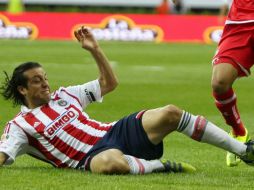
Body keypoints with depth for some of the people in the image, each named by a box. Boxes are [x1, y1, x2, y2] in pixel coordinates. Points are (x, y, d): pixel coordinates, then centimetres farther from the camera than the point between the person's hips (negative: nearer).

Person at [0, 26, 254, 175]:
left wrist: (94, 49, 14)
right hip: (92, 155, -7)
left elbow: (109, 83, 25)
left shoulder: (63, 95, 21)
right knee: (114, 163, -47)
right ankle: (158, 166, -19)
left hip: (114, 132, 7)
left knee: (170, 113, -10)